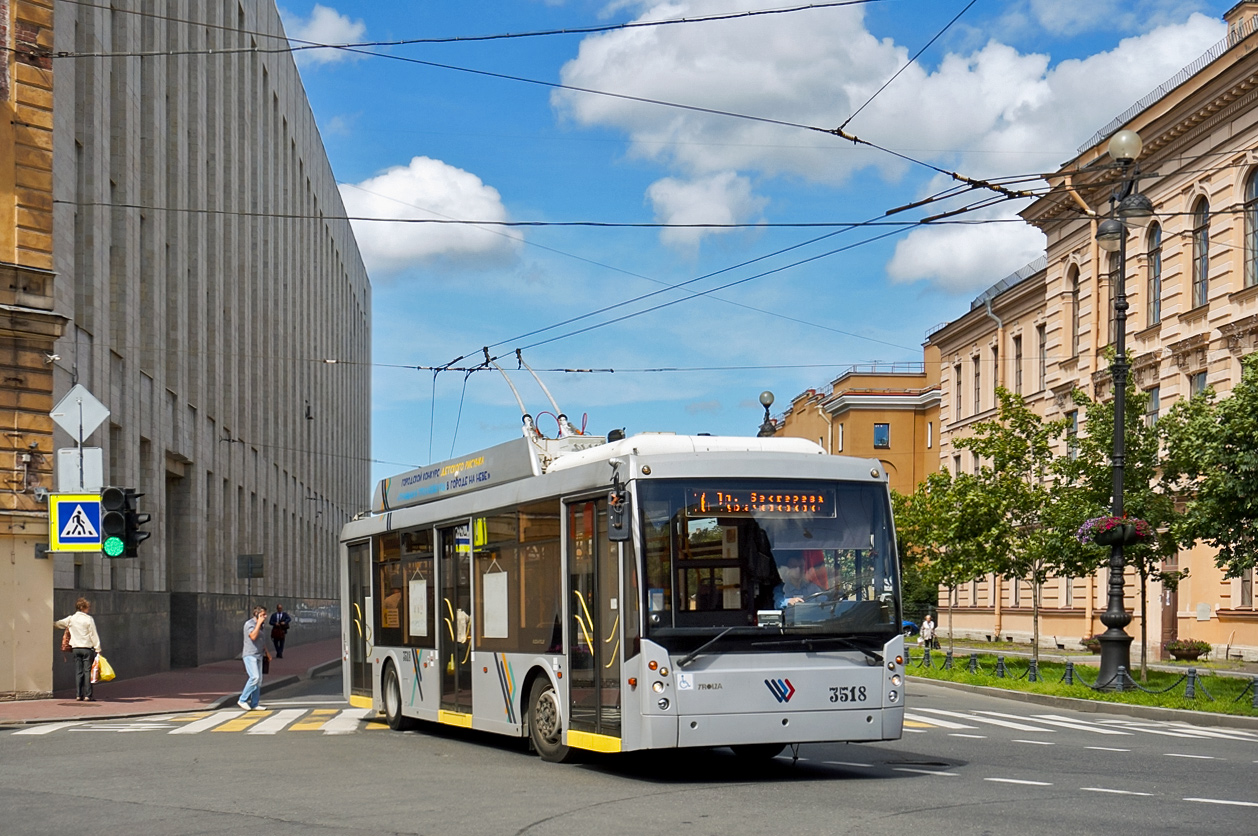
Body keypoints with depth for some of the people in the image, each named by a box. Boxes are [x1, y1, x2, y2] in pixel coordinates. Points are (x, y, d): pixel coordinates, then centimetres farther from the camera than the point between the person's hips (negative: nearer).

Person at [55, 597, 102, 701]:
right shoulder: (89, 619, -7)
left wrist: (53, 623, 41)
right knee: (87, 671, -4)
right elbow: (94, 635, -8)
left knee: (78, 672, 8)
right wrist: (98, 649, -5)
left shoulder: (71, 619, 5)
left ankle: (78, 695, 7)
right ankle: (87, 695, -7)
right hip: (87, 648, -5)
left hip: (76, 648, 5)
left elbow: (59, 623, 18)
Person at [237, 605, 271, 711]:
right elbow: (253, 636, -28)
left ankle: (254, 704, 8)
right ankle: (242, 700, -14)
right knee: (254, 677, -21)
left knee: (259, 680, 5)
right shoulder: (249, 624, -11)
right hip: (250, 655, -9)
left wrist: (266, 652, 26)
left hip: (258, 655, 9)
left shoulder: (260, 625, 17)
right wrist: (259, 623, -22)